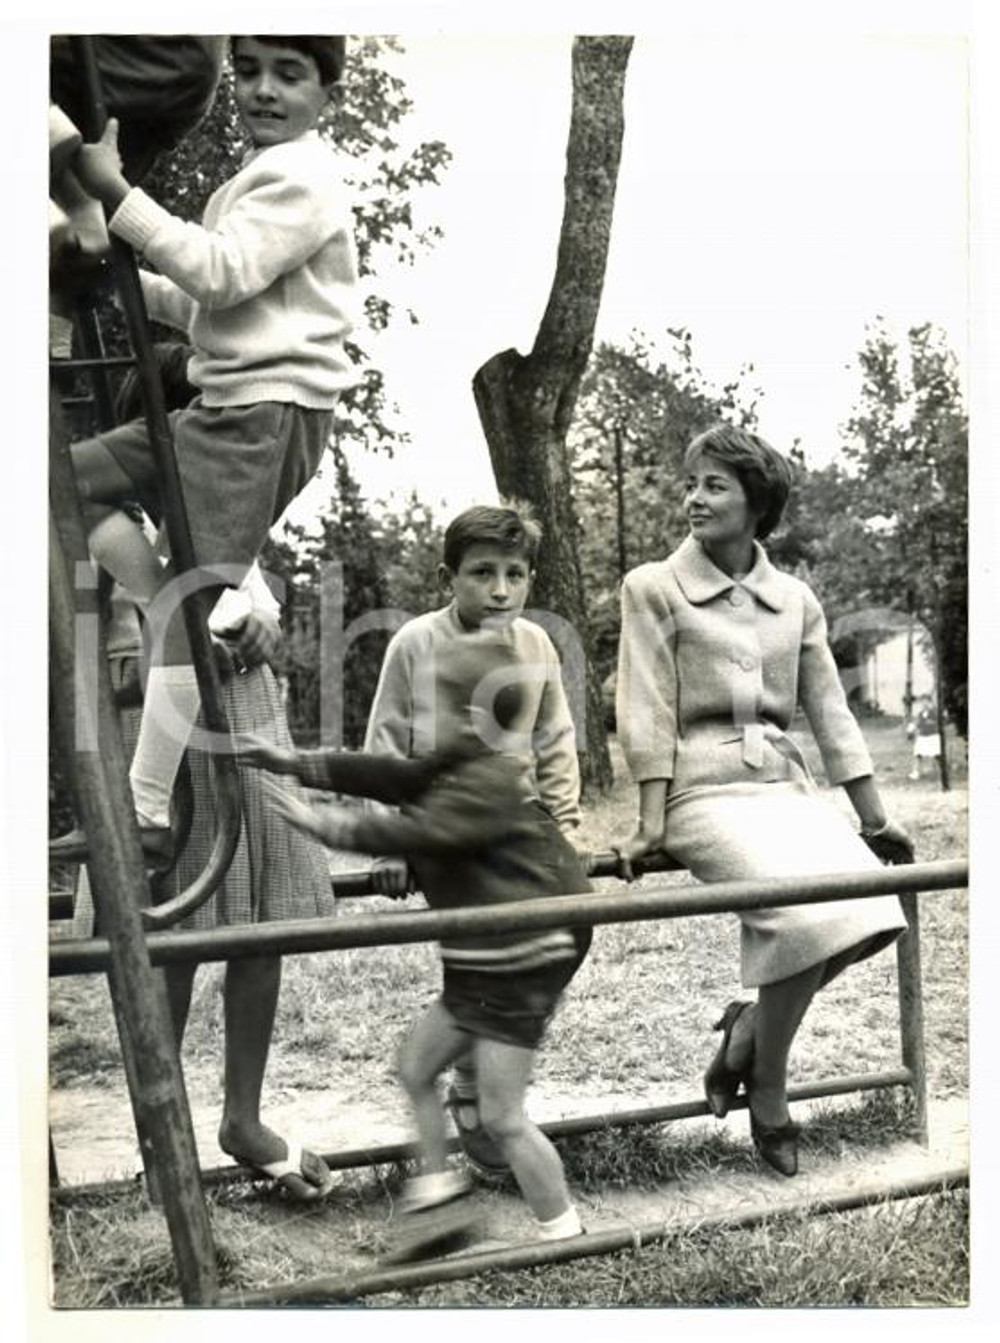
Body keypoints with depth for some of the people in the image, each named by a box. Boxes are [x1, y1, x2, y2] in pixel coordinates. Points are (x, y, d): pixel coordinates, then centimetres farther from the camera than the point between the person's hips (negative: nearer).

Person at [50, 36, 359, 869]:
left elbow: (221, 274, -20)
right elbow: (205, 305, 23)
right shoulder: (256, 179, 24)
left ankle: (150, 814, -7)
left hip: (270, 413, -10)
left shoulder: (300, 178, -7)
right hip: (221, 406, 10)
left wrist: (116, 194, -17)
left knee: (186, 608, -11)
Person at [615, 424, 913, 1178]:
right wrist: (651, 825, -12)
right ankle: (769, 1094, -2)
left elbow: (831, 714, 14)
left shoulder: (795, 600, 12)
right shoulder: (654, 589, 1)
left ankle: (748, 1029, 8)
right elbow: (648, 713, -5)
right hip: (705, 790, -5)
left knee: (868, 911, -18)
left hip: (785, 786, 5)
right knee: (808, 915, -26)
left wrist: (876, 819, 14)